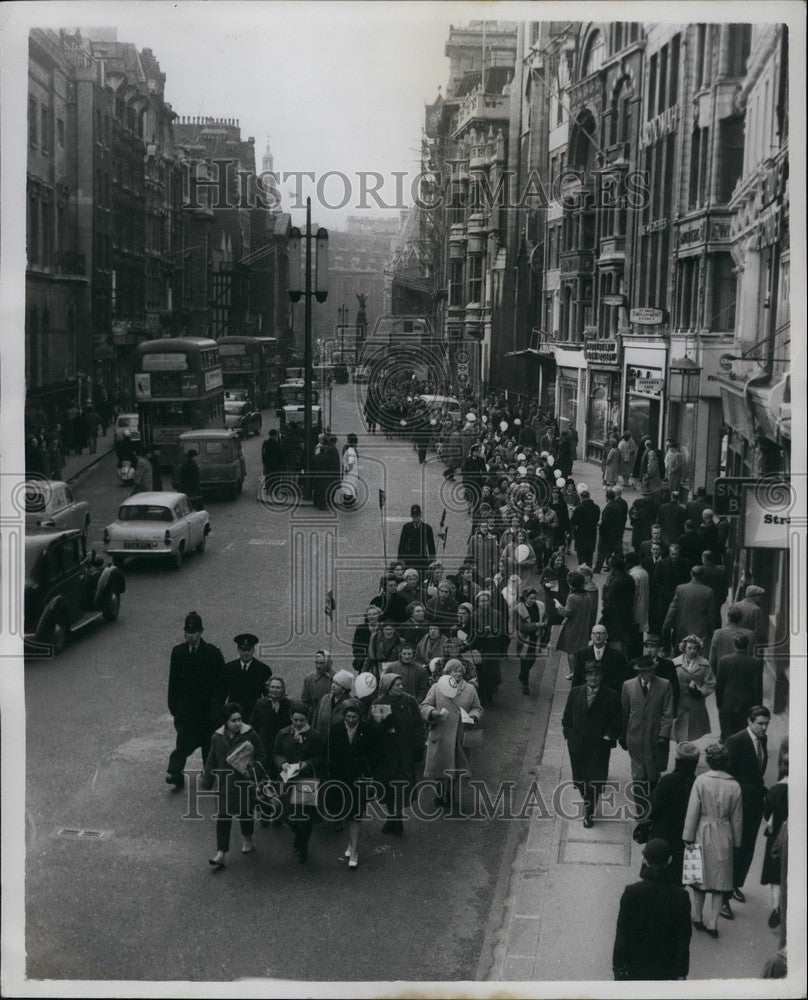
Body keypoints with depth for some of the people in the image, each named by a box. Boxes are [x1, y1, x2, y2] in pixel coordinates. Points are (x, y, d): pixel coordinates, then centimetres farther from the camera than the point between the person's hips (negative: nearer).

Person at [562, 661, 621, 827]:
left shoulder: (611, 696, -6)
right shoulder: (575, 693, 2)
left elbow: (616, 722, -2)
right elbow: (566, 718, 8)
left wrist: (608, 737, -12)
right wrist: (570, 735, -2)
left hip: (599, 746, -3)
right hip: (577, 744, 3)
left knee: (594, 780, -1)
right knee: (579, 778, 15)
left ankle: (589, 813, 13)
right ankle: (588, 802, 41)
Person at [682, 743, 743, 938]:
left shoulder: (701, 781, -15)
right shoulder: (734, 786, -8)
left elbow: (693, 812, -12)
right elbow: (737, 818, 1)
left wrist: (688, 837, -3)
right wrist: (736, 841, 13)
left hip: (702, 834, -1)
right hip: (723, 837, 1)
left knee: (699, 878, 16)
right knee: (720, 879, 13)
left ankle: (698, 919, 27)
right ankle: (712, 923, 15)